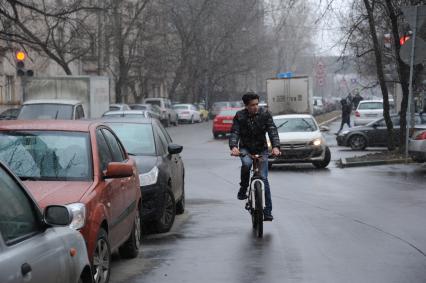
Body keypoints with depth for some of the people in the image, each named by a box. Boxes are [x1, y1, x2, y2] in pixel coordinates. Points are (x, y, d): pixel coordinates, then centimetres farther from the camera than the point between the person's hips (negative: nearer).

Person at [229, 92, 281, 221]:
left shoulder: (265, 115, -8)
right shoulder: (240, 116, -8)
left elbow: (272, 131, -16)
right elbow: (234, 133, -18)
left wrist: (275, 146, -34)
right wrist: (233, 147, -39)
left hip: (261, 149, 0)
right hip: (245, 149, 0)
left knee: (263, 178, -8)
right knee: (246, 164, -35)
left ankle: (267, 210, -3)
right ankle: (243, 188, -11)